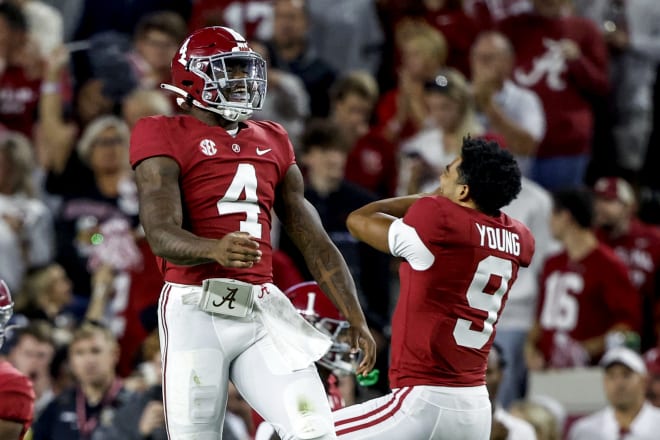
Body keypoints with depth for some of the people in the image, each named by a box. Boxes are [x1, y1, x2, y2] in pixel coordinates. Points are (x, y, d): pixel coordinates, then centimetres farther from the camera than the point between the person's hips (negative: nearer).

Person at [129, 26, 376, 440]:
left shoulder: (272, 142, 16)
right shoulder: (166, 137, -3)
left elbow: (315, 242, 18)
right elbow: (163, 235, -16)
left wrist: (356, 320, 13)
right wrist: (216, 250, -37)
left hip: (264, 310, 5)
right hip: (197, 309, -5)